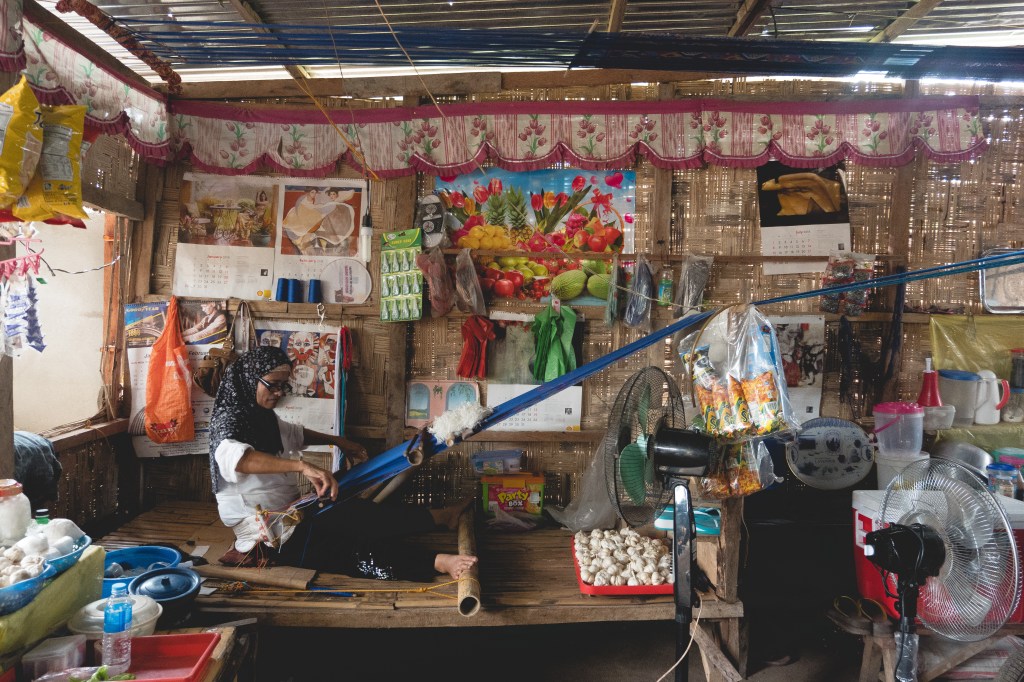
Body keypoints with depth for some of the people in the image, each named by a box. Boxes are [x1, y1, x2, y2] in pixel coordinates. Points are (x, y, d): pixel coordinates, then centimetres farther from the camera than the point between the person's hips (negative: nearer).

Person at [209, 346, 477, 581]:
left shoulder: (262, 417, 13)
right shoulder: (229, 421, -15)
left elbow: (294, 434, 36)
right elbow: (235, 457, -41)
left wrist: (337, 441, 23)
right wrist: (303, 466, -49)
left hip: (289, 520, 9)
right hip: (275, 541, -9)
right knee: (359, 515, -20)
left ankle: (438, 562, -20)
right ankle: (443, 516, -9)